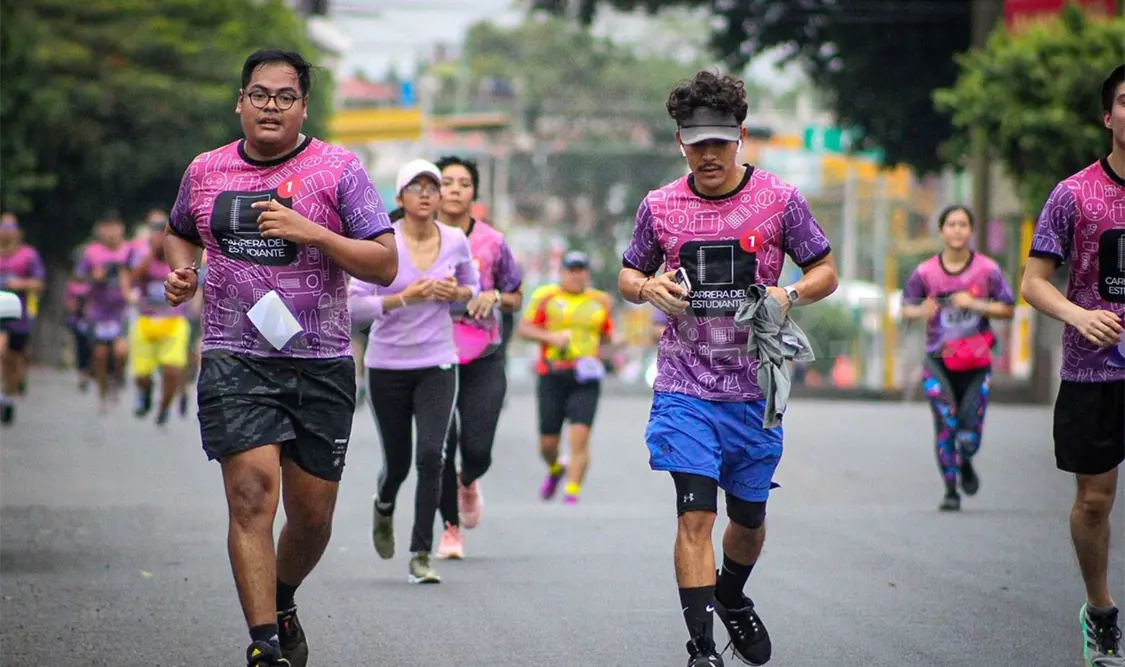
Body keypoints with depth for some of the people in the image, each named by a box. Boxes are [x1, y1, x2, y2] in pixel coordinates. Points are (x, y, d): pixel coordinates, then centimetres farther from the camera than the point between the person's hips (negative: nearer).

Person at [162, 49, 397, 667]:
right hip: (235, 361, 0)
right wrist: (180, 270, 7)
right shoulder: (205, 171, 9)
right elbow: (179, 232, 29)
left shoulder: (338, 169, -1)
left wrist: (311, 233, -18)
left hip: (321, 366, 0)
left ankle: (281, 603, 37)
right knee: (252, 493, -17)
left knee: (312, 514, 7)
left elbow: (385, 265, -6)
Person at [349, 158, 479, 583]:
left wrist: (458, 293, -8)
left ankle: (421, 556, -10)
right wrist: (404, 298, -25)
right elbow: (355, 303, -13)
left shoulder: (456, 242, -1)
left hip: (437, 364, 1)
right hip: (388, 366, -1)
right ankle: (384, 508, 46)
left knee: (431, 456, -15)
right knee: (398, 462, 9)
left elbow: (473, 287, 15)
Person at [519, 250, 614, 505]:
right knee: (548, 441, 5)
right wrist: (551, 337, -13)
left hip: (586, 378, 0)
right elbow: (524, 327, 2)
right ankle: (555, 470, 37)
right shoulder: (546, 296, 5)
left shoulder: (601, 301, 12)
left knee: (580, 437, -14)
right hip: (553, 376, 0)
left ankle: (572, 492, -10)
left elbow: (607, 334, 24)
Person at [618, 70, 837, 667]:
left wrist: (791, 295, -15)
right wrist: (648, 288, -8)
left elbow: (826, 270, 6)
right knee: (695, 515, -13)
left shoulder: (779, 200, -2)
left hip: (754, 389, 1)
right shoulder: (659, 207, 2)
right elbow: (627, 275, 15)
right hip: (685, 386, -1)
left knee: (749, 517, 14)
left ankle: (732, 597, 45)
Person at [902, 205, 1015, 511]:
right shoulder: (925, 272, -3)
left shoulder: (988, 270, -3)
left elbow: (1008, 310, 1)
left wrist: (975, 305, -14)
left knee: (969, 436, -2)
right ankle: (950, 491, 5)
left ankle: (965, 464, 35)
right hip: (939, 361, 0)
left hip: (976, 363, 0)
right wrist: (922, 311, -16)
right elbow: (906, 308, 7)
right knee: (945, 426, -10)